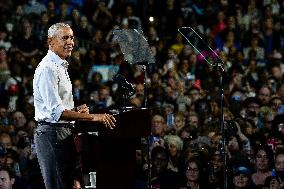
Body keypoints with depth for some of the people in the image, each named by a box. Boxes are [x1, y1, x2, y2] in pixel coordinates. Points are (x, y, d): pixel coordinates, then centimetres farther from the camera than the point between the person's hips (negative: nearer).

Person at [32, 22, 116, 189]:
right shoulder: (48, 69, -15)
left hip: (64, 132, 10)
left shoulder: (61, 66, 18)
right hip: (53, 133, -10)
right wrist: (92, 117, -27)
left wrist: (75, 110, 7)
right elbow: (56, 111, -25)